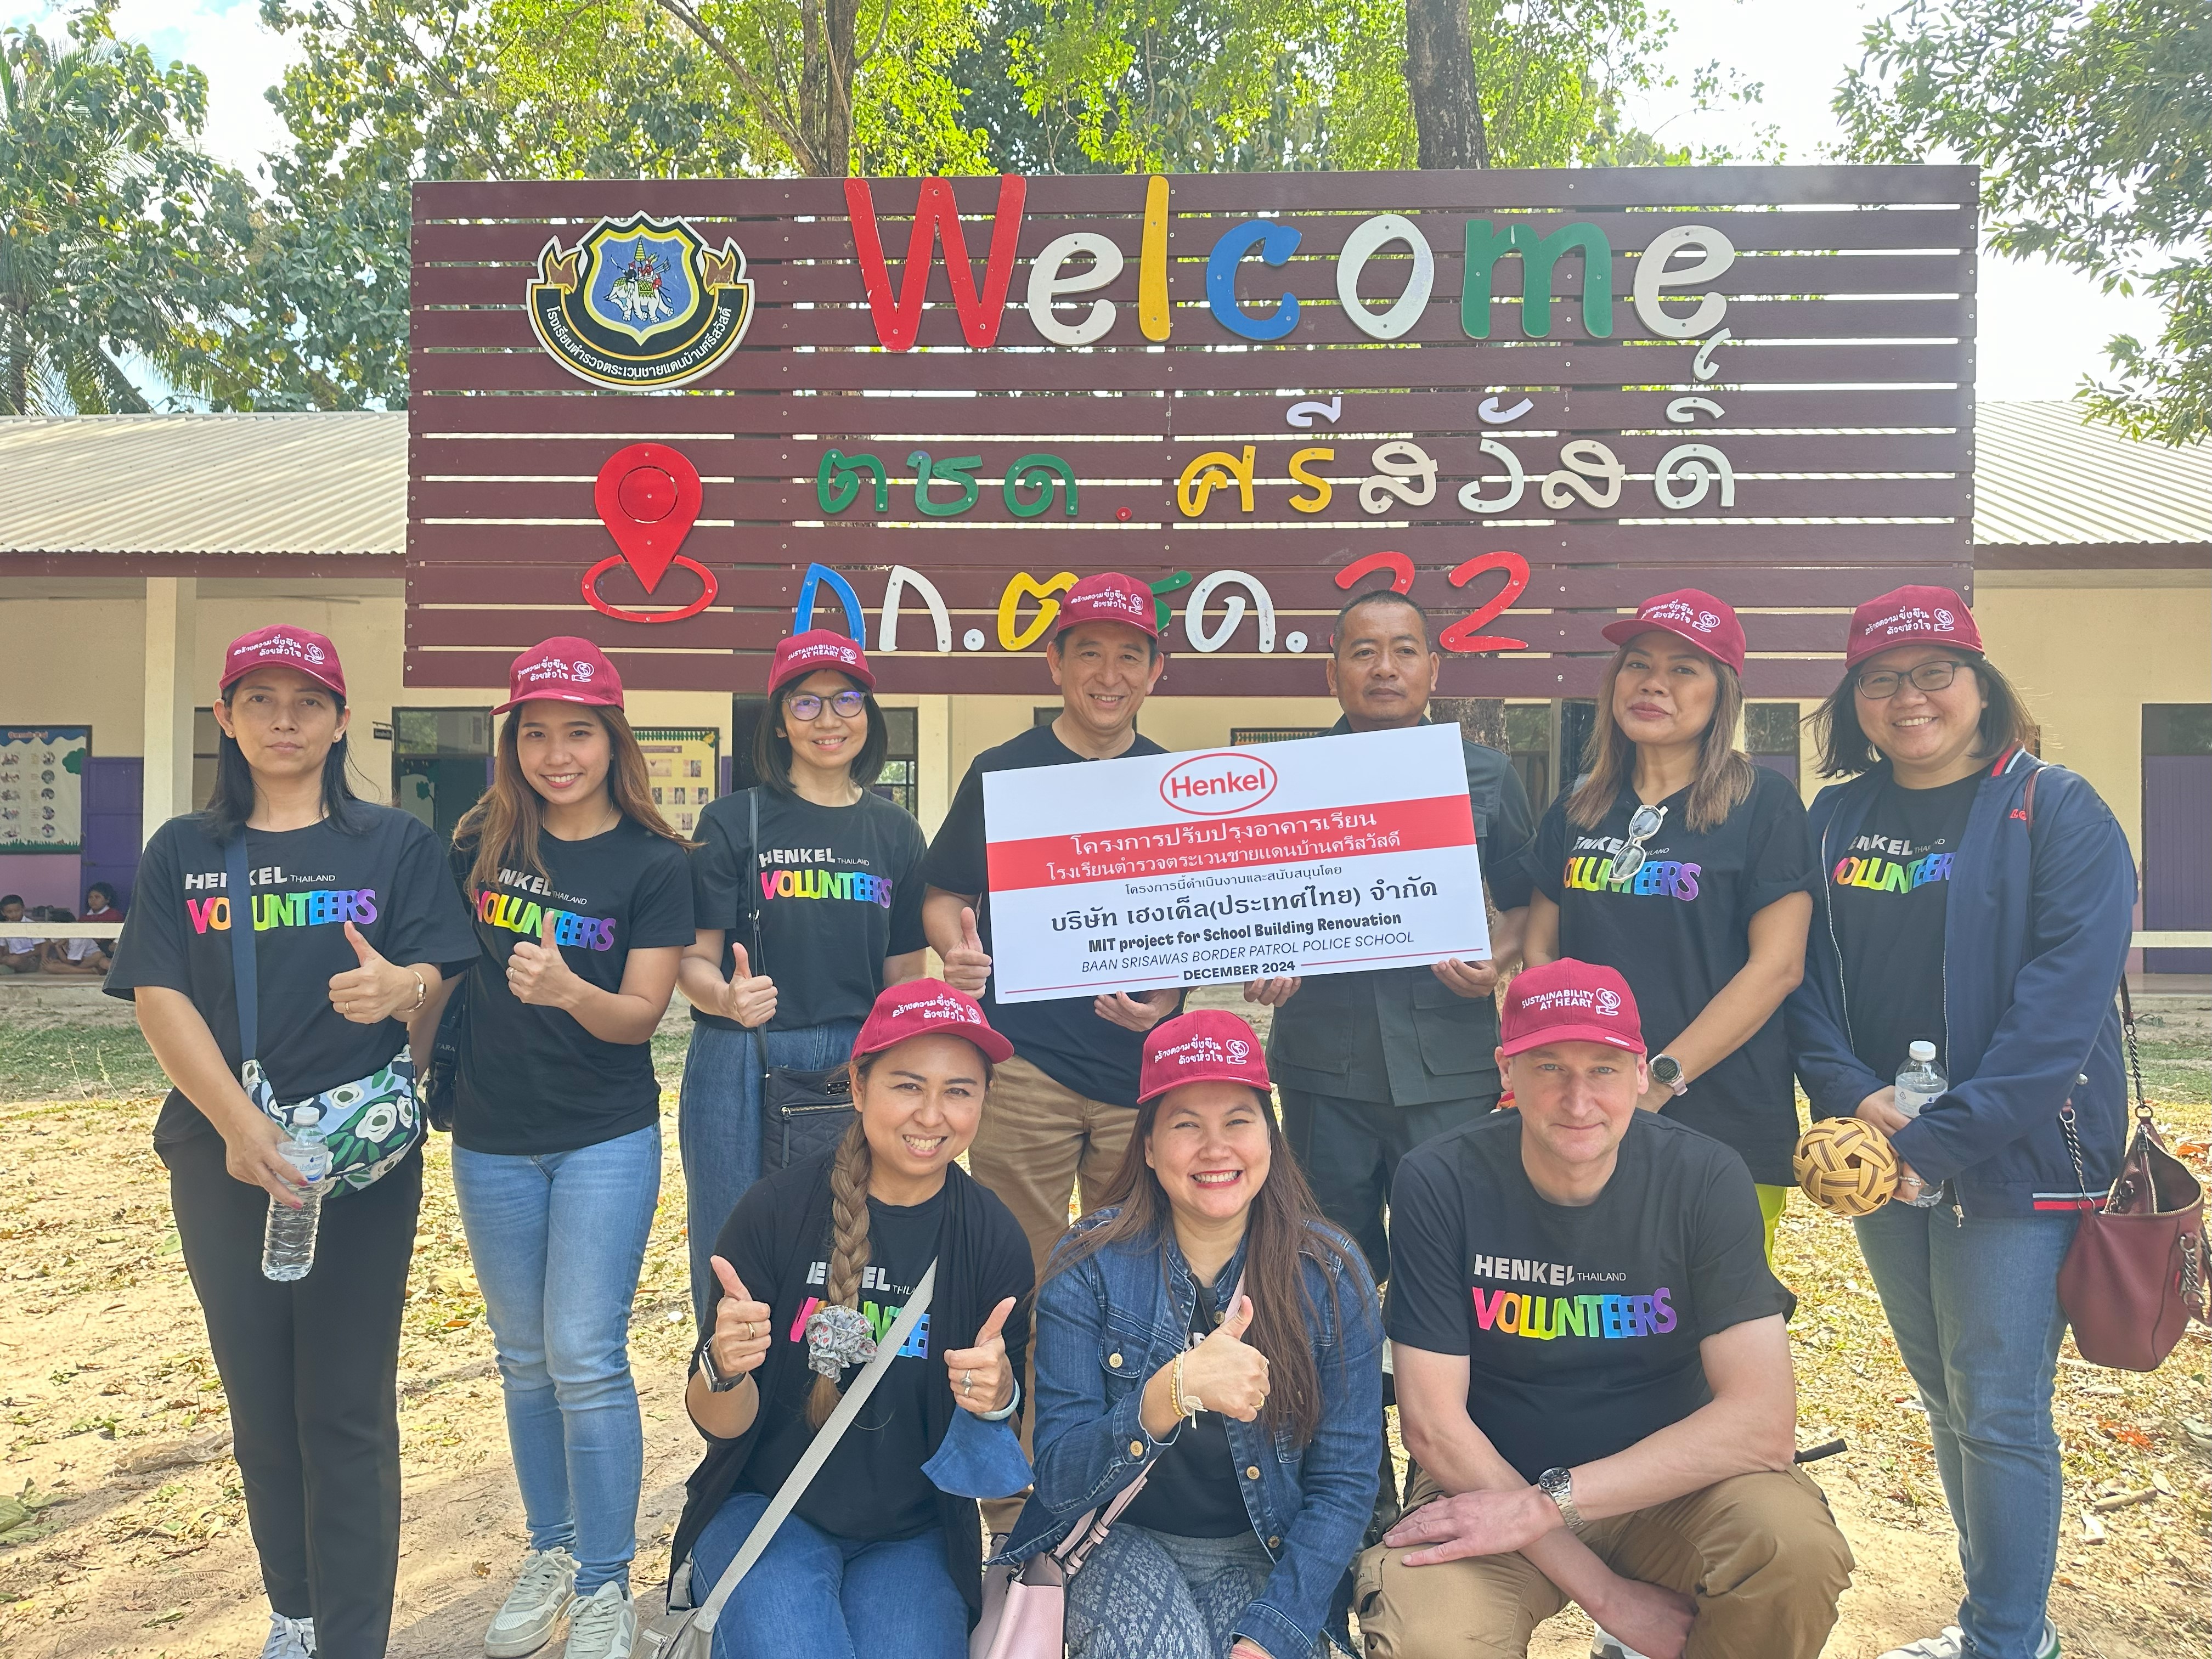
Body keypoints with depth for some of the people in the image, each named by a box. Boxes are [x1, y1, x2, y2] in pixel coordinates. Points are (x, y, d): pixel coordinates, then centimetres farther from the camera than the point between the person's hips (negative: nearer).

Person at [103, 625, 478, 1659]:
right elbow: (159, 999, -1)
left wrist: (399, 987, -29)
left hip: (363, 1157, -2)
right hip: (223, 1155, 2)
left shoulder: (394, 845, 3)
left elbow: (434, 980, -4)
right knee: (259, 1402, 13)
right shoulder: (183, 853, 7)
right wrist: (238, 1124, -15)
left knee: (347, 1408, 0)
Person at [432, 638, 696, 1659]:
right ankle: (550, 1550, 32)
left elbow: (642, 1013, -12)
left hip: (607, 1136, -4)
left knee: (586, 1358, -5)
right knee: (523, 1358, 15)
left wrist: (567, 990, -30)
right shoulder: (481, 842, 1)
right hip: (490, 1138, 4)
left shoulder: (654, 863, -8)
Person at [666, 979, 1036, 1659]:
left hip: (913, 1537, 2)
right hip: (767, 1510, -1)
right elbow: (721, 1424, -6)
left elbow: (994, 1448, 0)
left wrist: (999, 1396, -22)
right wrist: (725, 1368, -29)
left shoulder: (994, 1239, -8)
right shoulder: (776, 1210, -13)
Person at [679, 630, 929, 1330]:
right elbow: (695, 962, -3)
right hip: (743, 1075, -2)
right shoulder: (734, 821, 0)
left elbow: (905, 977, 11)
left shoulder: (895, 831, 8)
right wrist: (727, 998, -25)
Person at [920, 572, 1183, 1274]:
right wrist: (958, 952, -16)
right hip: (1023, 1062, -2)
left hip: (1143, 1065, 3)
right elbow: (944, 899, 6)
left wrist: (1167, 999, -5)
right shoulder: (1002, 771, 2)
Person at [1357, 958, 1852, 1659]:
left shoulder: (1706, 1178, -12)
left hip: (1669, 1479, 1)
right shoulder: (1439, 1183, -15)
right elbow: (1434, 1422, -14)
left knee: (1798, 1551, -29)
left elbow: (1763, 1421, -17)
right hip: (1490, 1477, -1)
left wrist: (1549, 1503, -23)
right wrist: (1603, 1593, -17)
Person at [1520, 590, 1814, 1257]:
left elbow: (1776, 965, -9)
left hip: (1726, 1126, -3)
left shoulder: (1763, 803, -2)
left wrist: (1661, 1079, -14)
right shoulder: (1576, 809, 11)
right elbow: (1540, 950, 11)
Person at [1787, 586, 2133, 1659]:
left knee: (1999, 1409, 1)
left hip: (2017, 1156, -5)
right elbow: (1805, 978, 5)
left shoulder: (2056, 811, -7)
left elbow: (2064, 998, -16)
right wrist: (1853, 1095, -13)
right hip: (1882, 1156, 5)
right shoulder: (1833, 823, 7)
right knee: (1945, 1399, 16)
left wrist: (1943, 1142, -21)